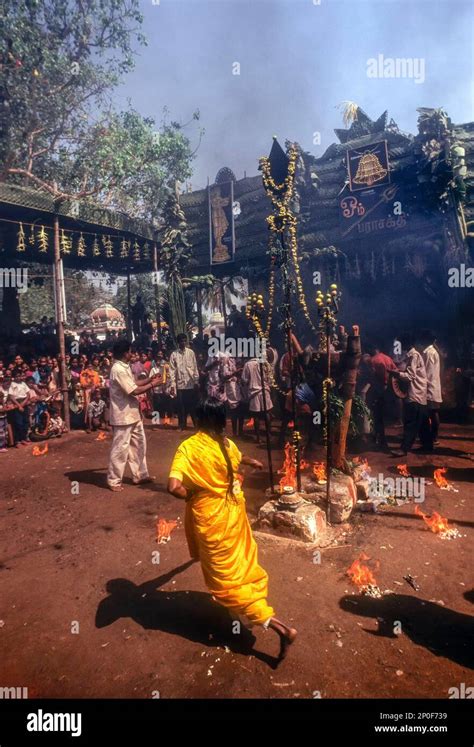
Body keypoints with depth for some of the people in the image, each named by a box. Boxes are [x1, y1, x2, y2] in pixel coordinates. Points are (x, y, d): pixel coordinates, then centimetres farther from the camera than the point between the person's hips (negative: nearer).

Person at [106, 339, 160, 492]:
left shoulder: (124, 367, 11)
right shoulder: (118, 369, -21)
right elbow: (134, 390, -22)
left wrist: (149, 379, 10)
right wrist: (152, 384, -10)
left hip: (132, 413, 10)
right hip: (123, 415, -10)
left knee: (138, 444, 17)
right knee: (120, 448, 0)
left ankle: (139, 475, 28)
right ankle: (114, 480, 12)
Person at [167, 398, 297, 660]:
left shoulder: (188, 448, -21)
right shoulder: (228, 445, -3)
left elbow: (174, 486, -34)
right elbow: (239, 459, 22)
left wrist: (189, 495, -10)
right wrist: (253, 461, 46)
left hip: (210, 520, -6)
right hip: (233, 513, 6)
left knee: (226, 578, 4)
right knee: (241, 564, 29)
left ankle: (278, 626, -2)